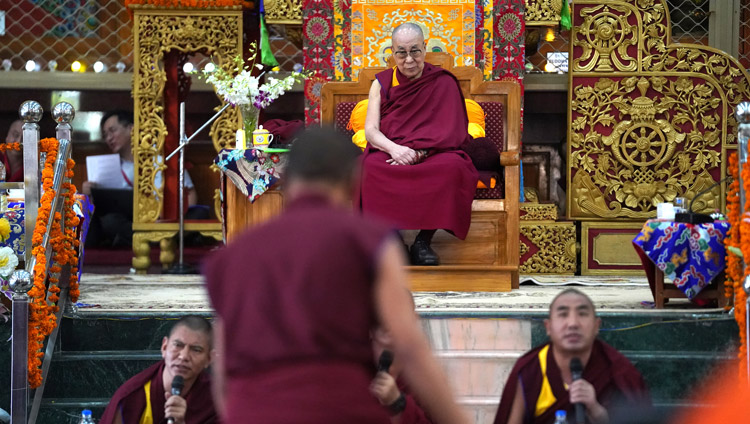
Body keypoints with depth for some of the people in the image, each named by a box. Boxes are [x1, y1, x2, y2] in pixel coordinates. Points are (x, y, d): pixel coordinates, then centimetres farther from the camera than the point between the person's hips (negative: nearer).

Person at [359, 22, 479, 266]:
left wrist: (417, 152, -18)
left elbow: (449, 132, 0)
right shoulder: (382, 83, 14)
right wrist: (394, 149, -18)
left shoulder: (443, 83, 9)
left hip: (432, 155, -1)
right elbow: (370, 130, 4)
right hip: (388, 153, 1)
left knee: (452, 166, -37)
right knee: (371, 167, -36)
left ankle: (424, 241, -29)